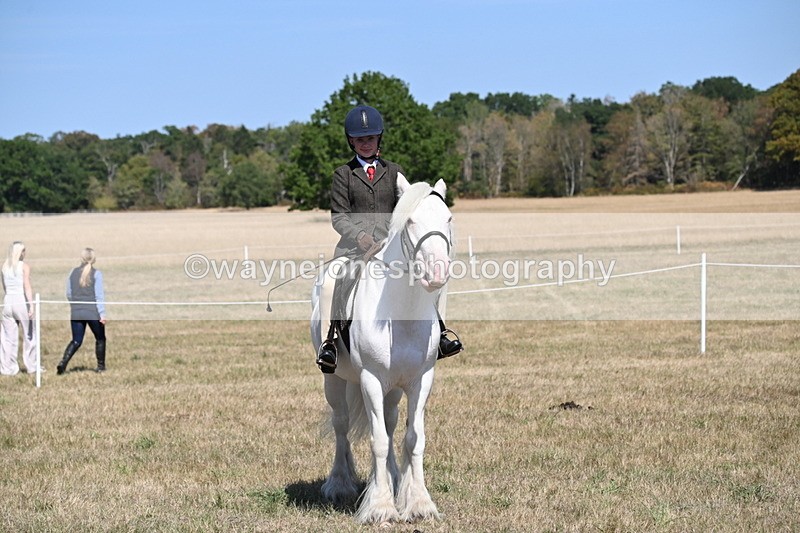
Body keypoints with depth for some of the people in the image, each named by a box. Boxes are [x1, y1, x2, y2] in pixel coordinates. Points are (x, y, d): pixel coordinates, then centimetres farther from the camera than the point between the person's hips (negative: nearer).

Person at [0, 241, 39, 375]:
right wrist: (31, 305, -18)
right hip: (21, 302, -4)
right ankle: (32, 367, 13)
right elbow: (27, 286, -15)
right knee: (29, 336, 8)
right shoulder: (24, 266, -6)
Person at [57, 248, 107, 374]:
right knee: (100, 339, 16)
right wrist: (102, 314, -9)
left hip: (76, 313, 3)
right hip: (93, 313, -3)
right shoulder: (96, 274, -7)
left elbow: (69, 294, 12)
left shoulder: (73, 273, 5)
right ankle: (101, 366, 20)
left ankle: (63, 363, -12)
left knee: (76, 341, 8)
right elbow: (99, 295, -10)